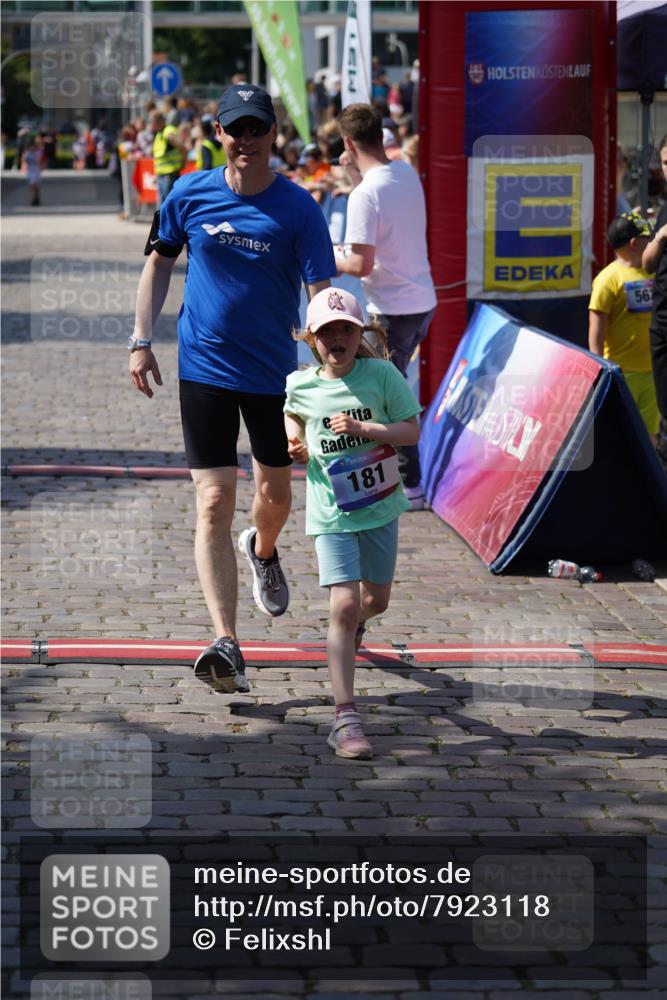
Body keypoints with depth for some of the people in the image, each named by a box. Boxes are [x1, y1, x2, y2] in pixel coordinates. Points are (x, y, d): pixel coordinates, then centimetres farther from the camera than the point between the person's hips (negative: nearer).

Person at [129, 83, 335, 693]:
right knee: (214, 503, -10)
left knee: (275, 495, 17)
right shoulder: (190, 195, -3)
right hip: (205, 369, 0)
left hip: (274, 372, 0)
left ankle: (263, 552, 55)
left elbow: (321, 293, -13)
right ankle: (226, 646, -16)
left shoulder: (298, 208, -9)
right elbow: (160, 261, 12)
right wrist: (142, 341, 8)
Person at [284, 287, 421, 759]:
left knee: (376, 599, 18)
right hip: (332, 513, -2)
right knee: (344, 605, -15)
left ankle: (351, 625, 59)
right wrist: (295, 444, 0)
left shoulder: (382, 375, -9)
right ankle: (346, 719, -15)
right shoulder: (301, 387, -4)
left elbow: (412, 431, -9)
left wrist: (364, 428, -22)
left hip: (380, 506, 2)